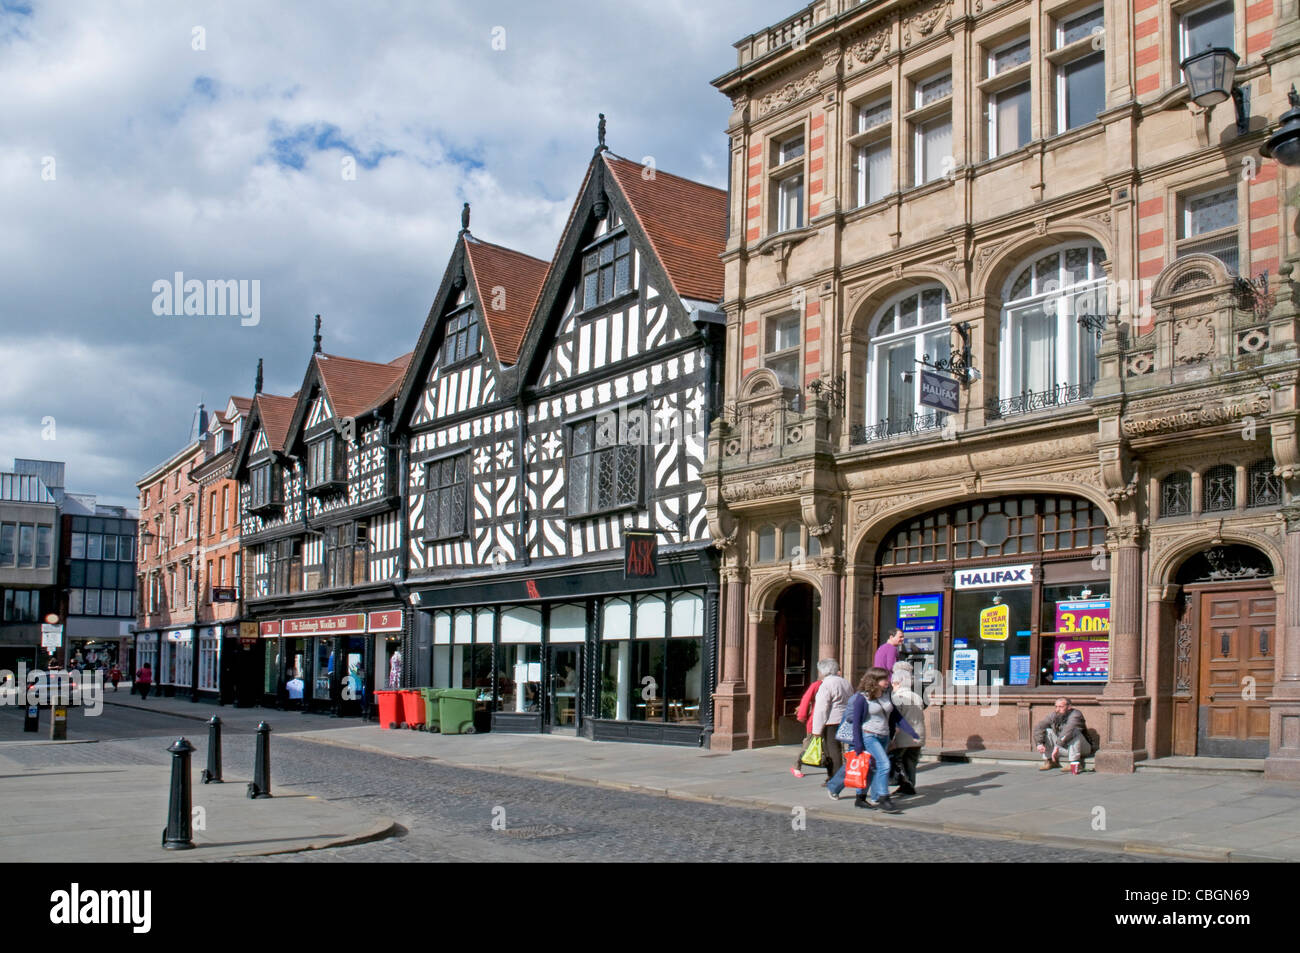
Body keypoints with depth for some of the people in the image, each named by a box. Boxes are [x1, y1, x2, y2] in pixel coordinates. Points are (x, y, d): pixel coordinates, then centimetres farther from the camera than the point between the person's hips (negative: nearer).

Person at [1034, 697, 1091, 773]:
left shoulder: (1075, 715, -21)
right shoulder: (1054, 716, -3)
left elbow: (1069, 730, -38)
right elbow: (1038, 727, -9)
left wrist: (1057, 746, -44)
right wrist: (1039, 743, -25)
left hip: (1082, 749, -5)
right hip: (1062, 747, 6)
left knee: (1074, 732, -32)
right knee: (1047, 731, -9)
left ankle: (1075, 764, -32)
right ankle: (1049, 762, -8)